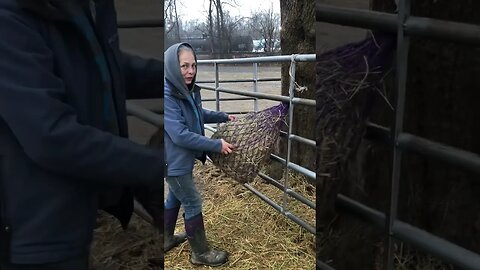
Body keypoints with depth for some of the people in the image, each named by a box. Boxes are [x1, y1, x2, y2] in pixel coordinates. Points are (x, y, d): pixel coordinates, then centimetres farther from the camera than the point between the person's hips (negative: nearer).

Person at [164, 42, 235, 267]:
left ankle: (166, 239, 43)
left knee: (174, 198, 23)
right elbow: (180, 135, -31)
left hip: (182, 158, 9)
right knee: (192, 204, 3)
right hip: (174, 160, -9)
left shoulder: (187, 90, -1)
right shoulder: (167, 95, -28)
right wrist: (217, 145, -28)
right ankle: (200, 253, 20)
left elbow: (198, 114, 20)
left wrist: (224, 117, 16)